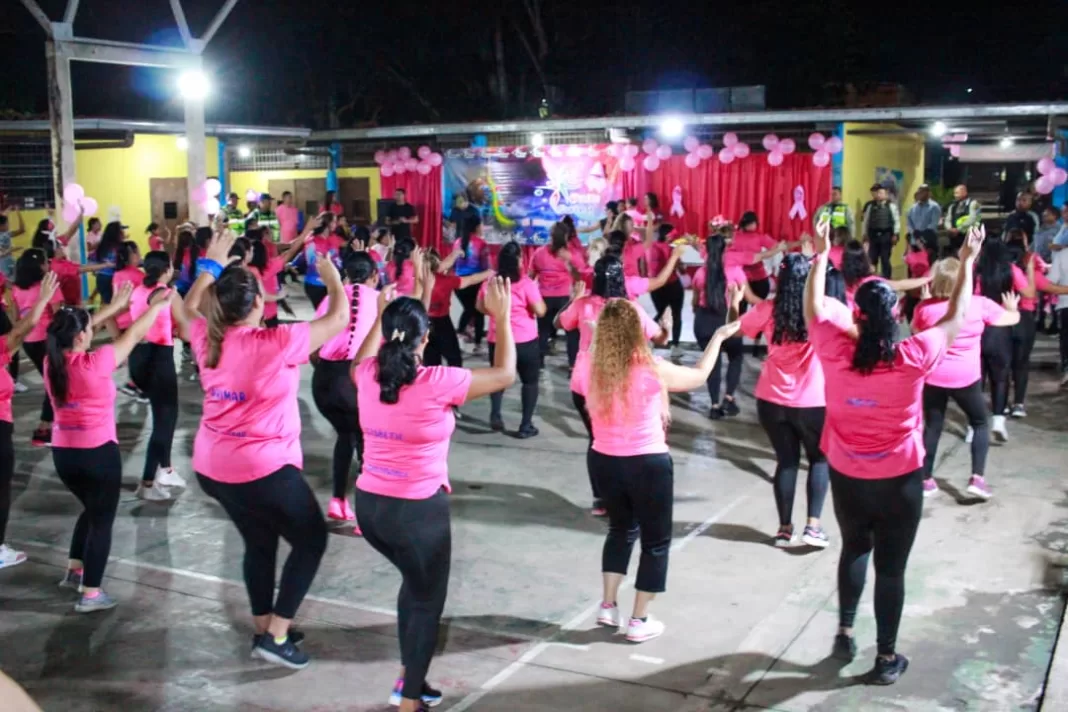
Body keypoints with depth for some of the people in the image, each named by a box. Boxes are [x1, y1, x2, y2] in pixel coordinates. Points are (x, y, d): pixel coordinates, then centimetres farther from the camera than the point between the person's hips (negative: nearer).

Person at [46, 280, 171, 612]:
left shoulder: (52, 362, -3)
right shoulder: (96, 363, -20)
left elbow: (77, 329, 14)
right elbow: (133, 335, -7)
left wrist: (115, 307, 22)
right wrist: (157, 306, 8)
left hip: (63, 453, 7)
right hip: (99, 453, -7)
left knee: (91, 510, 27)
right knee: (102, 519, 5)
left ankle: (74, 571, 33)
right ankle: (90, 594, 6)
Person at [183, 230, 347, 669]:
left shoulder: (207, 340, -1)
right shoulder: (277, 344, -19)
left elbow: (190, 305, 22)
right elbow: (339, 319, -11)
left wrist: (212, 263, 26)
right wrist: (333, 278, 6)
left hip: (213, 466, 7)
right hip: (263, 468, -7)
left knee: (259, 542, 23)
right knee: (311, 539, 10)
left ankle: (265, 629, 32)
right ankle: (275, 636, 6)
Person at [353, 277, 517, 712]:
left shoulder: (368, 375, -4)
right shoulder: (436, 383, -19)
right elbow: (506, 374, -8)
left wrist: (380, 316, 31)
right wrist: (502, 317, 0)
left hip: (369, 504, 6)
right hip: (418, 510, -6)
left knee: (415, 582, 29)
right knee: (427, 601, 14)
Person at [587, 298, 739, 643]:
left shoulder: (593, 368, -8)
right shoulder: (651, 369, -18)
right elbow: (699, 376, -1)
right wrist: (719, 337, 12)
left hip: (603, 460, 5)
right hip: (647, 464, -4)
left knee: (621, 529, 27)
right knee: (656, 540, 14)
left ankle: (608, 606, 26)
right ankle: (639, 621, 18)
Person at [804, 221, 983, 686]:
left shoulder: (835, 352, -17)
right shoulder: (913, 358, -20)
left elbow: (813, 308, 3)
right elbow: (956, 319, -3)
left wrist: (820, 255, 14)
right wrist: (967, 262, 9)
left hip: (846, 476, 2)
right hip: (899, 480, -2)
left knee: (854, 549, 26)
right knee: (891, 565, 10)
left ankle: (844, 632, 33)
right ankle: (886, 658, 21)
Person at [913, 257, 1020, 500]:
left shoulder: (925, 307, -6)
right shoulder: (979, 304, -9)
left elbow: (915, 333, 14)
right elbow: (1012, 318, 7)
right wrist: (1011, 306, 30)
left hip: (933, 377, 2)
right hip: (966, 377, -1)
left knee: (932, 426, 13)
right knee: (980, 423, 16)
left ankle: (926, 479, 17)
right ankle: (977, 477, 6)